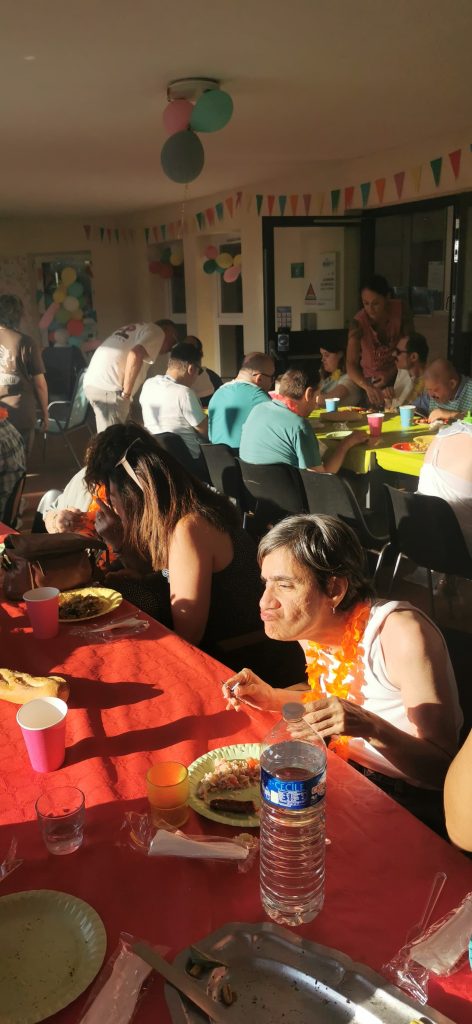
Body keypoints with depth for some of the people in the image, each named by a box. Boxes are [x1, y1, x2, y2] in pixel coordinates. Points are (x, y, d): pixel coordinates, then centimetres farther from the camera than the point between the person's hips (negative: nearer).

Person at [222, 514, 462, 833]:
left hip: (415, 799, -6)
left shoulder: (403, 634, -27)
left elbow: (442, 769, -23)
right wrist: (274, 698, -3)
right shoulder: (312, 626, -5)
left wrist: (371, 727, -39)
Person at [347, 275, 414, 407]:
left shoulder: (400, 310, -15)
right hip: (371, 381, -1)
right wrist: (367, 387, -45)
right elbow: (351, 364, -28)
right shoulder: (359, 322, -21)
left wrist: (391, 374, -17)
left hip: (398, 375, 1)